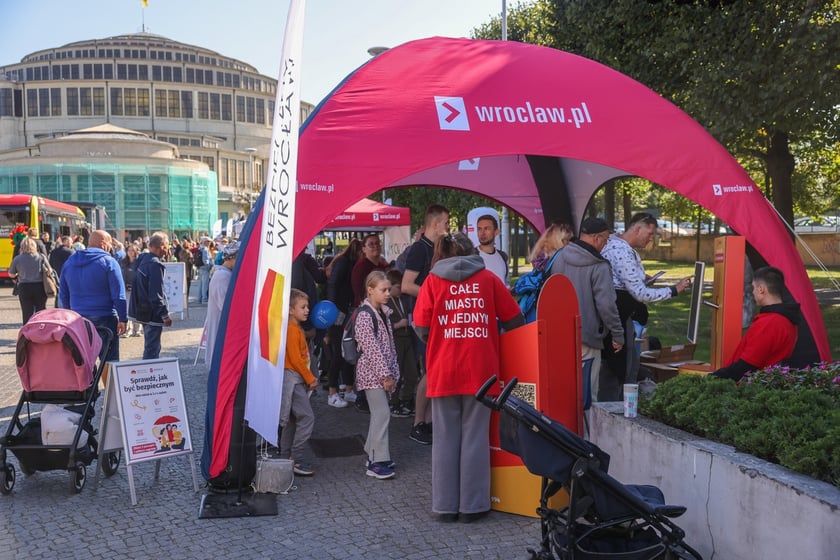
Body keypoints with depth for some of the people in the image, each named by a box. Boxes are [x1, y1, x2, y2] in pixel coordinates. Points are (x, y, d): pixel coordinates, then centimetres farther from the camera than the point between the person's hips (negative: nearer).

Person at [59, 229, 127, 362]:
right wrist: (122, 319, -8)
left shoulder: (69, 262, 10)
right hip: (105, 318, -5)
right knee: (110, 361, 0)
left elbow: (63, 295, 14)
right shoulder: (108, 262, -8)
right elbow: (118, 295, -12)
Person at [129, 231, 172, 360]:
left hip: (142, 311, 10)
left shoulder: (142, 259, 9)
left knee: (150, 346, 21)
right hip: (152, 313, -10)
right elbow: (156, 293, -23)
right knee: (152, 349, -4)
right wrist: (165, 314, -18)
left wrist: (164, 259, 5)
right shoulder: (155, 264, -20)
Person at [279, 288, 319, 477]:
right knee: (307, 417, -11)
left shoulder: (296, 329, 15)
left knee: (291, 420, 14)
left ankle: (286, 459, 20)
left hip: (296, 380, 10)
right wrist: (310, 378, -13)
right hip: (292, 378, -10)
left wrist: (310, 377, 12)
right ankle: (296, 459, -9)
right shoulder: (292, 330, -16)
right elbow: (295, 359, -19)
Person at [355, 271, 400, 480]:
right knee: (382, 413, -12)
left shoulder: (384, 313, 13)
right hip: (372, 373, -9)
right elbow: (372, 348, -18)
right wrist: (385, 375, -18)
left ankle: (373, 453, 23)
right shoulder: (365, 316, -14)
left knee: (379, 413, 13)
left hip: (384, 372, 9)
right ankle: (377, 462, -10)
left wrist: (393, 372, 13)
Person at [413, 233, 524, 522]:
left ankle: (446, 505, 13)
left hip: (443, 371, 0)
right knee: (475, 437, 6)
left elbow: (421, 329, -2)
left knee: (445, 438, 8)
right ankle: (472, 505, 10)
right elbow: (514, 320, 6)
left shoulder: (433, 280, 4)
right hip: (480, 369, 0)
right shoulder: (488, 278, 5)